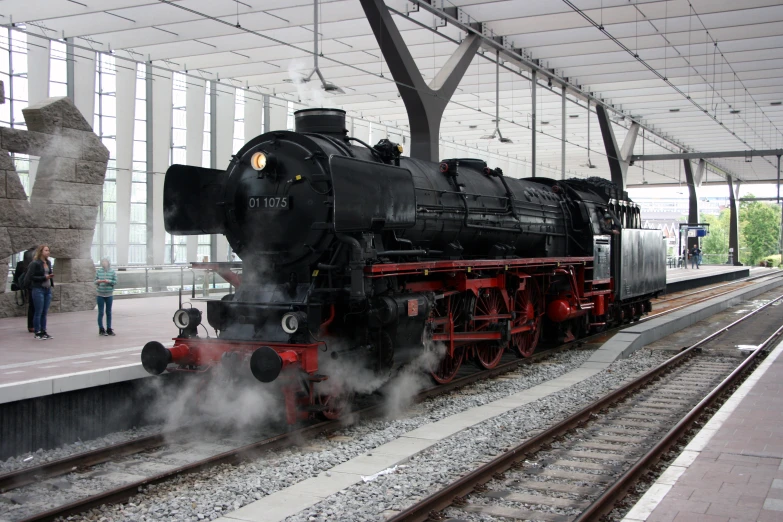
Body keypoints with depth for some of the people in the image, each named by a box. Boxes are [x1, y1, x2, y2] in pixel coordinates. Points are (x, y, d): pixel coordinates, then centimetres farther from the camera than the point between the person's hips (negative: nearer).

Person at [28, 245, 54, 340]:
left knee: (44, 312, 11)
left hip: (48, 289, 7)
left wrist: (51, 277, 3)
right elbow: (31, 277, -13)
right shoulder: (35, 263, -11)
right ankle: (37, 333, 6)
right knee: (38, 312, 0)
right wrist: (44, 277, -17)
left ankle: (43, 331, 17)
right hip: (38, 290, -6)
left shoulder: (48, 262, 10)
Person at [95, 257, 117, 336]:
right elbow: (95, 281, 6)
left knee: (109, 313, 7)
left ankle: (109, 329, 14)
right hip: (100, 295, 0)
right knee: (100, 312, 0)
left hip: (109, 295, 0)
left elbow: (115, 282, -2)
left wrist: (108, 281, -19)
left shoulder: (112, 272, 1)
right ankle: (101, 329, 6)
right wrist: (97, 281, -16)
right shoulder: (98, 271, 3)